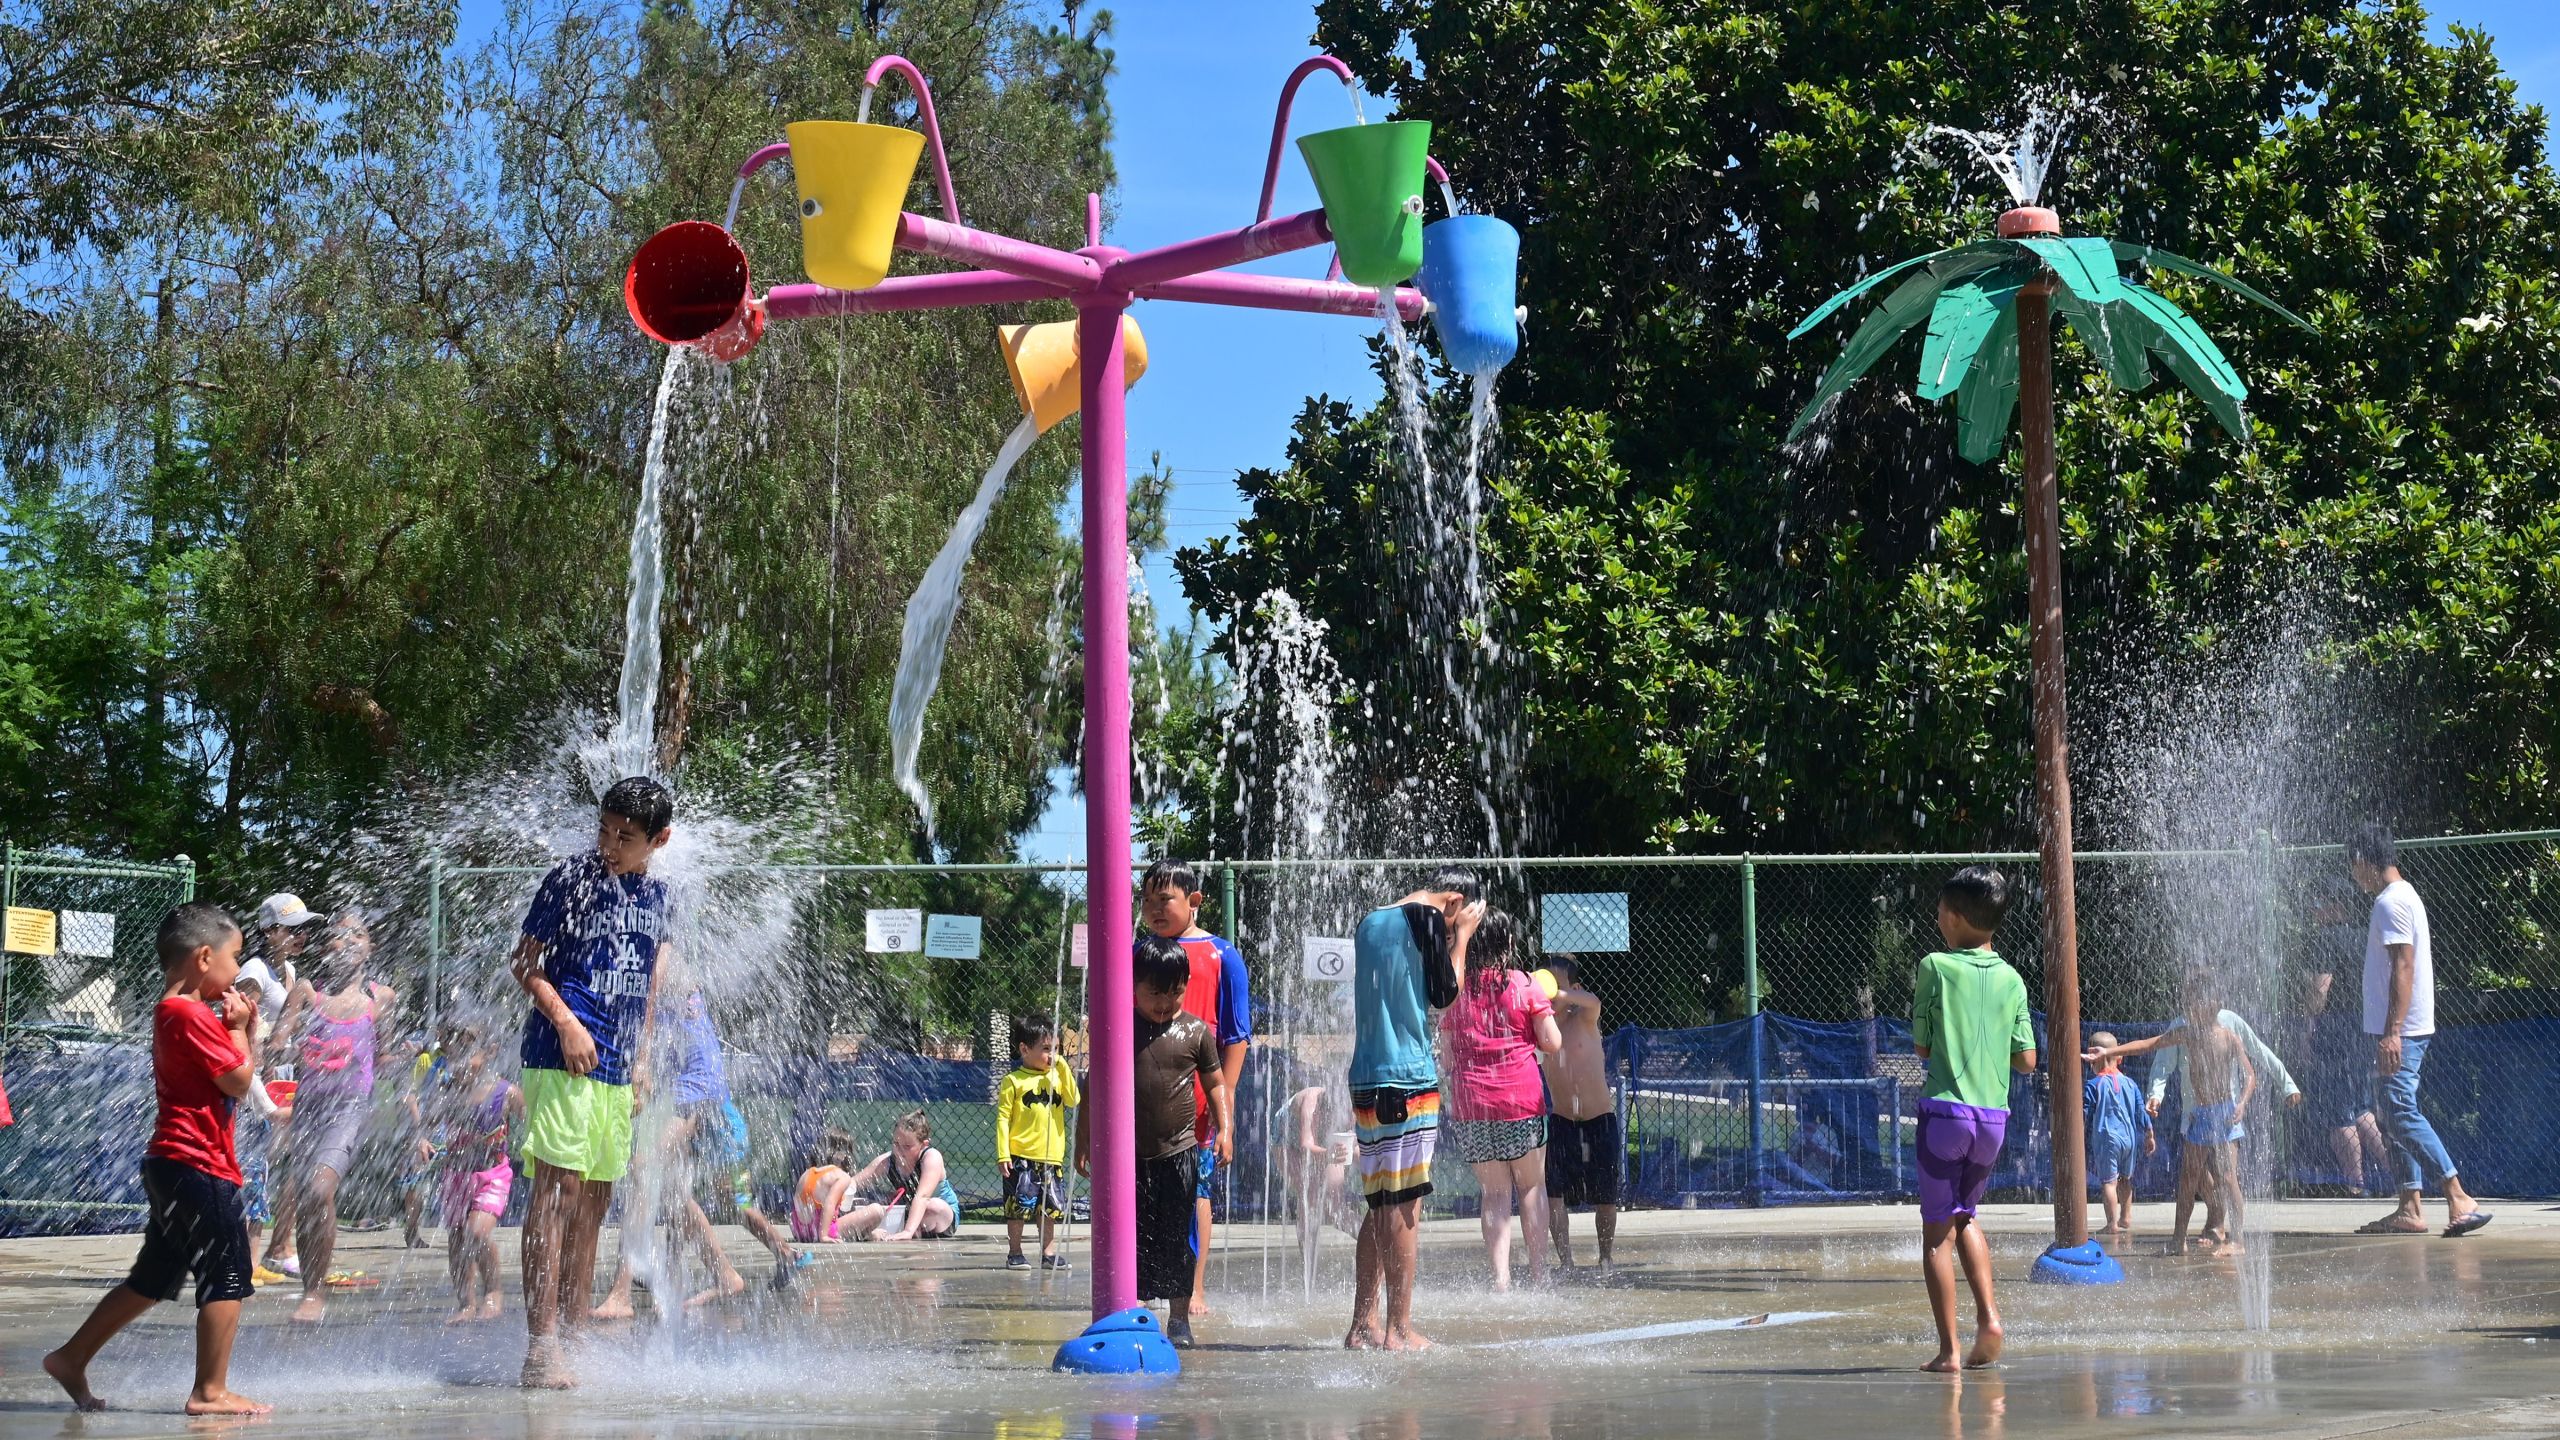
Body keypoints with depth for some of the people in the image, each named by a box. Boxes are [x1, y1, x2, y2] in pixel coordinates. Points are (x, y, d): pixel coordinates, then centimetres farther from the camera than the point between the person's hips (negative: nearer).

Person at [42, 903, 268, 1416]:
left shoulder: (177, 1012, 17)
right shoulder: (192, 1015, -16)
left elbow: (226, 1075, 22)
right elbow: (239, 1081, -15)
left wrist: (242, 1028, 11)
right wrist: (238, 1027, -3)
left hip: (173, 1164, 11)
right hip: (199, 1167, -11)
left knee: (153, 1279, 18)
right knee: (228, 1276, -6)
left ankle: (72, 1358, 25)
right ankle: (210, 1392, -5)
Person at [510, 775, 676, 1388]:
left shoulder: (656, 897, 13)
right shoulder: (572, 878, -5)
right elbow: (524, 962, -4)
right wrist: (566, 1023, -15)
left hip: (616, 1067, 7)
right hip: (562, 1057, -7)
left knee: (595, 1201, 10)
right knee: (558, 1190, -13)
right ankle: (541, 1348, -15)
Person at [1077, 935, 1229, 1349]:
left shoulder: (1196, 1031, 3)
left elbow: (1215, 1084, 11)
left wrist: (1225, 1130, -2)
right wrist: (1083, 1143, 8)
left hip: (1178, 1151, 0)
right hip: (1127, 1153, 0)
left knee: (1177, 1237, 2)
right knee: (1130, 1237, 4)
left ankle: (1178, 1318, 11)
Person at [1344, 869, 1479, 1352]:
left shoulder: (1369, 922, 17)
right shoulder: (1427, 919, -6)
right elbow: (1445, 995, -5)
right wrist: (1461, 938, 6)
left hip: (1366, 1080, 8)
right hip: (1409, 1079, -8)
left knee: (1380, 1205, 13)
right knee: (1406, 1207, -5)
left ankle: (1363, 1325, 13)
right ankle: (1399, 1330, -5)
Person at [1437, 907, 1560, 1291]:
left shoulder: (1455, 990, 5)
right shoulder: (1524, 984, -4)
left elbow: (1448, 1051, 10)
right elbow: (1552, 1043, -3)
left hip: (1470, 1103, 2)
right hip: (1521, 1098, -2)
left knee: (1494, 1193, 6)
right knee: (1531, 1186, 10)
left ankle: (1500, 1277, -5)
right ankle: (1538, 1274, 8)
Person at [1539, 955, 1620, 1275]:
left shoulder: (1584, 1018, -10)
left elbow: (1593, 1002, -33)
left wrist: (1556, 995, -52)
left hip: (1599, 1120, -1)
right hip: (1560, 1121, 1)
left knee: (1605, 1198, 7)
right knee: (1553, 1193, -13)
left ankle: (1605, 1258, 26)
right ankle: (1565, 1261, -4)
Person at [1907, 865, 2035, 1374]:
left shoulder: (1935, 967, -5)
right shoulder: (2012, 980, 6)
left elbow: (1921, 1047, 1)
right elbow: (2027, 1062, 7)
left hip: (1945, 1110, -4)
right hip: (1994, 1116, 4)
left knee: (1937, 1229, 3)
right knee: (1965, 1214, 23)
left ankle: (1949, 1349, 0)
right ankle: (1989, 1316, 7)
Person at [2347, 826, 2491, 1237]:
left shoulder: (2390, 902, -13)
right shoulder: (2405, 896, 19)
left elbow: (2403, 967, -20)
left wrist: (2392, 1031, -24)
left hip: (2400, 1030, -11)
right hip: (2407, 1029, 11)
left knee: (2401, 1114, -14)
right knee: (2397, 1114, 11)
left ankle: (2460, 1200, -20)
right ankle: (2411, 1209, 12)